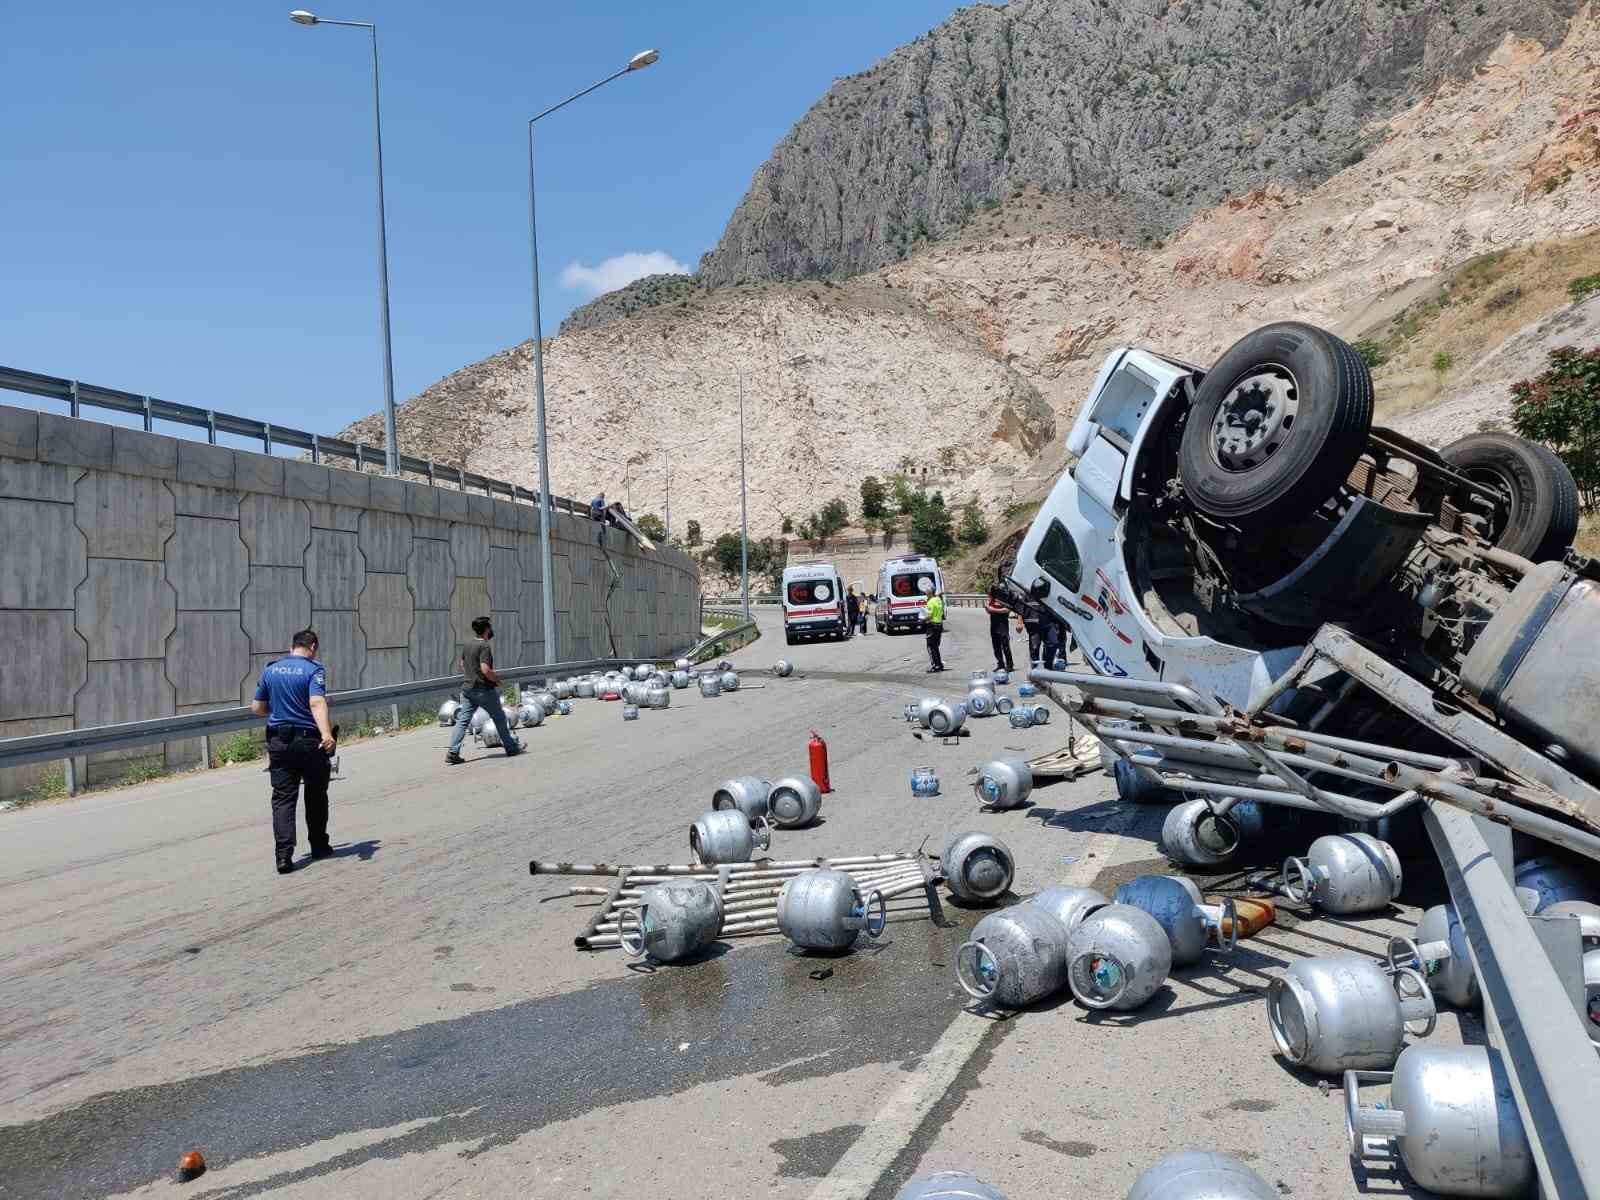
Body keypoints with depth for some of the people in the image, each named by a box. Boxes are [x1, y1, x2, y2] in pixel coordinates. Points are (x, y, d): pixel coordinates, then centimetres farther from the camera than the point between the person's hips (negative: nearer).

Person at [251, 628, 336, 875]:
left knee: (283, 799, 1)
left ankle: (284, 855, -12)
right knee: (316, 796, 14)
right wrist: (327, 734, -36)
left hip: (278, 742, 3)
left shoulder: (270, 669, 8)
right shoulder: (314, 670, -7)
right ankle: (319, 846, 27)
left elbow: (257, 708, 13)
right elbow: (317, 703, -24)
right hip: (309, 741, -3)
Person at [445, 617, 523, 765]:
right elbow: (485, 669, -24)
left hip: (467, 688, 7)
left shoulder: (468, 645, 10)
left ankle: (452, 753, -6)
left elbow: (462, 665, 21)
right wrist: (497, 680, -9)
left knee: (462, 720, 3)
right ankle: (512, 748, 21)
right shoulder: (484, 646, -16)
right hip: (483, 689, -7)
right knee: (499, 718, 9)